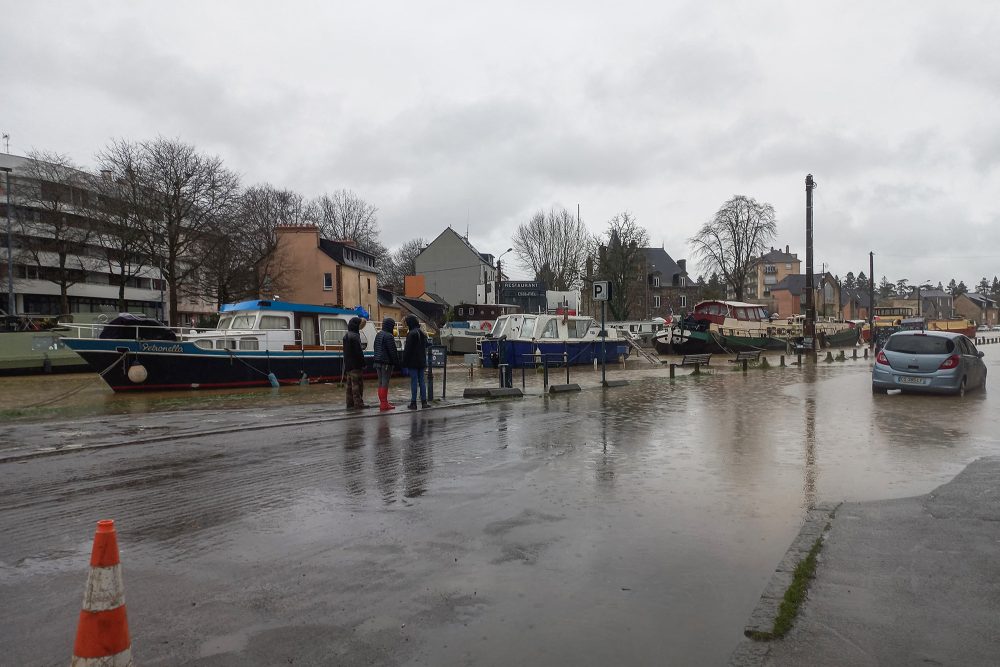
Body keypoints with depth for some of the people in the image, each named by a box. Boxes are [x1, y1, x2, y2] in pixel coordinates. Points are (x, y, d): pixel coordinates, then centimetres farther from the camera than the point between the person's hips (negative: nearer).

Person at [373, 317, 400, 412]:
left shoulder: (378, 335, 13)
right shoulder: (389, 336, -15)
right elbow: (393, 351, -15)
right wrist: (396, 362, -8)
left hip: (378, 362, 9)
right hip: (386, 363, -9)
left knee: (380, 383, 12)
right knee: (385, 383, -6)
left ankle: (382, 402, 18)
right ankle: (384, 404, -5)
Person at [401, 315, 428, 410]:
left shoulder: (411, 334, -15)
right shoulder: (423, 333, 10)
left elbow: (407, 349, -15)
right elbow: (425, 347, 20)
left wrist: (405, 362, -11)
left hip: (413, 362, -7)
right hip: (421, 362, 7)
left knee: (414, 382, -3)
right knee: (421, 381, 10)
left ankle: (413, 403, 1)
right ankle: (424, 402, 11)